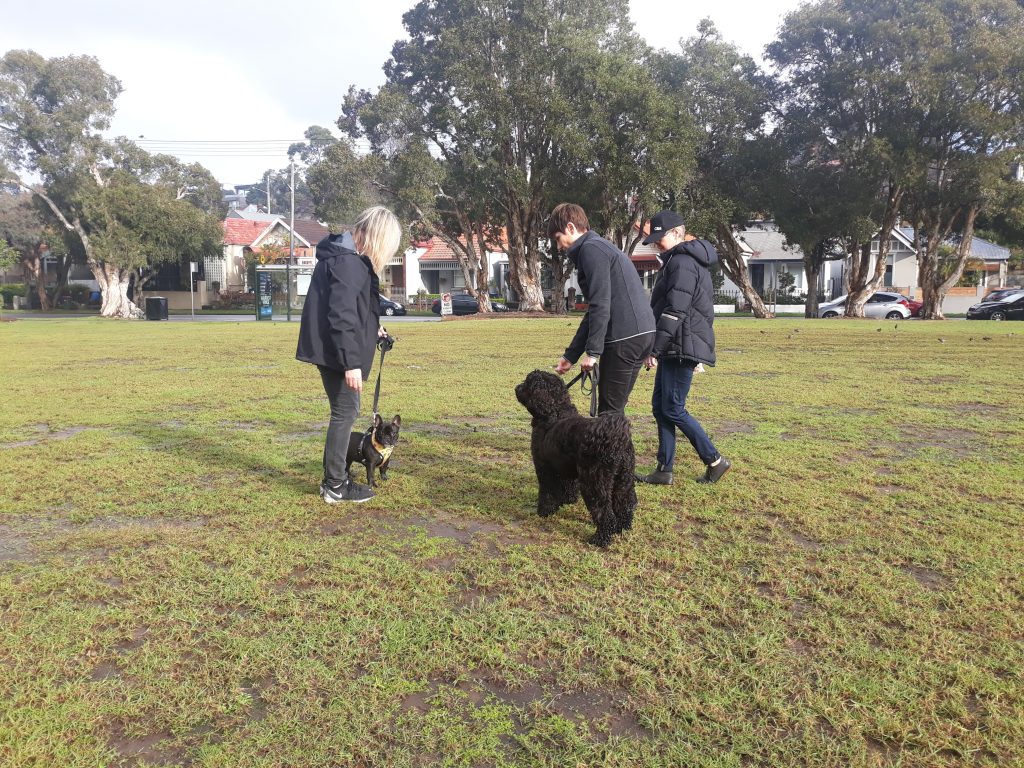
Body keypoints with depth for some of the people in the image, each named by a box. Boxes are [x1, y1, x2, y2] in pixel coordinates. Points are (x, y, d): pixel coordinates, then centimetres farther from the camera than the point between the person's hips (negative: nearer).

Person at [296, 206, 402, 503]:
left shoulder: (349, 256, 13)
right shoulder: (348, 262, -19)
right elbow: (340, 317, -25)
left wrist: (371, 329, 24)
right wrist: (351, 363, -24)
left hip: (333, 352, 10)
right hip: (337, 354, -10)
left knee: (346, 412, 17)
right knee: (345, 414, -2)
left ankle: (335, 477, 28)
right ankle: (335, 487, 8)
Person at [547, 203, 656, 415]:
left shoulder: (590, 249, -6)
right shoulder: (602, 247, 25)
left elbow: (601, 305, -17)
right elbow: (594, 310, 26)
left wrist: (592, 351, -15)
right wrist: (570, 356, 26)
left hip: (625, 337, -10)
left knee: (609, 411, -3)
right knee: (615, 411, 15)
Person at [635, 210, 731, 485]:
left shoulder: (682, 262, -13)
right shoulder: (690, 260, 20)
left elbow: (674, 312, -21)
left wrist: (655, 349, -20)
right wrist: (697, 355, 24)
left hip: (681, 349, -10)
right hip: (677, 349, 10)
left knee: (673, 409, -4)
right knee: (660, 406, 10)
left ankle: (715, 461, 7)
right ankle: (664, 470, 14)